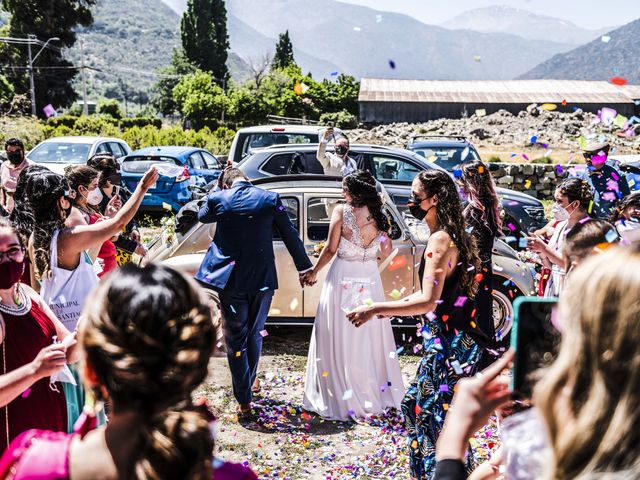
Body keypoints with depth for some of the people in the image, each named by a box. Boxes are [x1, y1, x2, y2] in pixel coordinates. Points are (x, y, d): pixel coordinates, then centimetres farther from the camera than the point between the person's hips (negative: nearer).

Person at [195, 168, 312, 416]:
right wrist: (304, 267, 11)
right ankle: (248, 384, 36)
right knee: (255, 335, 20)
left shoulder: (218, 198, -5)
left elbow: (202, 216, 17)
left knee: (235, 339, 7)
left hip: (230, 280, -2)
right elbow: (291, 235, 1)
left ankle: (244, 400, 5)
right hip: (262, 279, 2)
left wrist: (220, 190, 17)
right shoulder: (270, 198, -3)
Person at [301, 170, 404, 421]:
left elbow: (331, 249, -10)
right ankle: (379, 392, 25)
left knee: (340, 338, 6)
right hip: (370, 279, 4)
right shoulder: (379, 216, 0)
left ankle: (343, 398, 11)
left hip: (343, 278, -4)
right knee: (370, 337, 15)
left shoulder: (341, 211, -10)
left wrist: (314, 271, 2)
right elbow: (386, 251, 6)